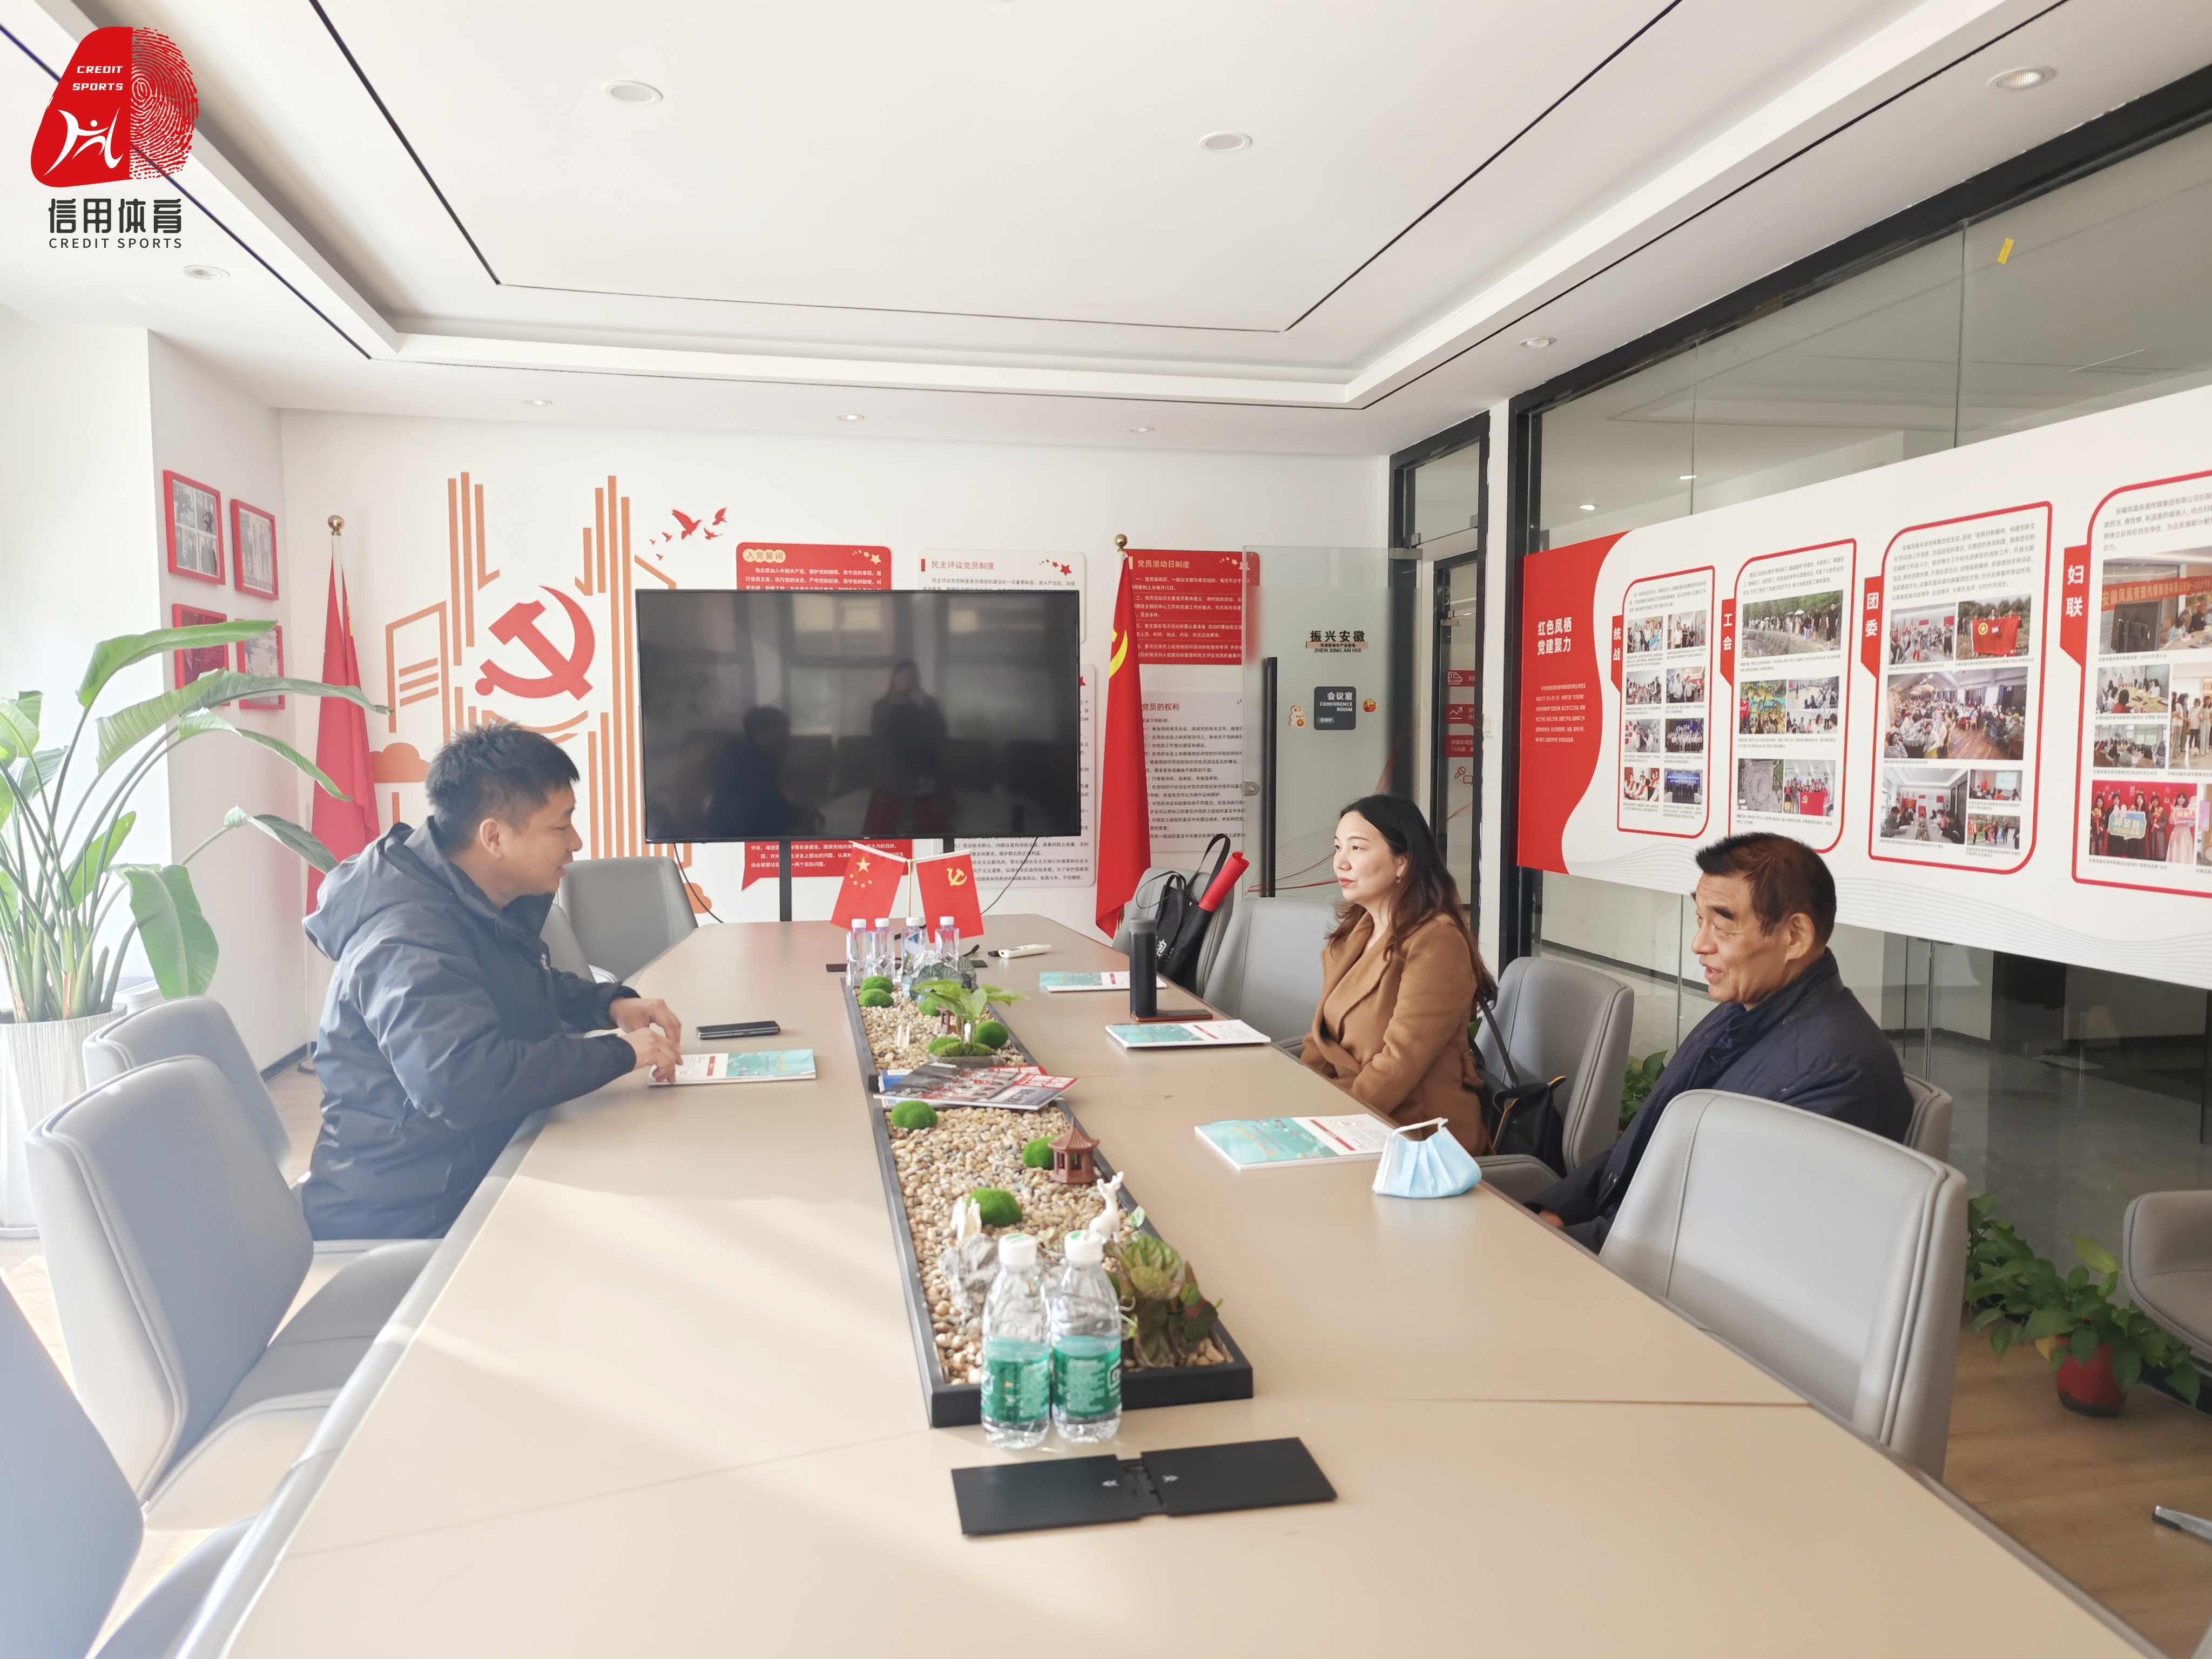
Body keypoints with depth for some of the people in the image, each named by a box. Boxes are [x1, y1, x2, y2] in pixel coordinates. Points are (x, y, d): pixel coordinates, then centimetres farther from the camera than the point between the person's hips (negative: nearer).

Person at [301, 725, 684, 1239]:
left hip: (473, 1167, 9)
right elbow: (462, 1082, -39)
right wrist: (618, 1052, -29)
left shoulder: (482, 905, 5)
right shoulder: (411, 942, -25)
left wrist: (611, 1004, 5)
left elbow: (530, 990, 25)